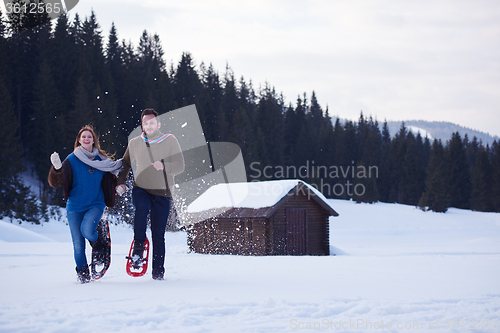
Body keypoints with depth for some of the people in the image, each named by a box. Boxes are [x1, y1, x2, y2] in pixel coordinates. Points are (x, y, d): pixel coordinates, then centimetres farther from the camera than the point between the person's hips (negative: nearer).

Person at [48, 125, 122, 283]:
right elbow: (57, 182, -12)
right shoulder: (72, 160, -3)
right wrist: (57, 168, -31)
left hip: (95, 204, 0)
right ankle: (82, 273, 22)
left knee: (87, 229, -29)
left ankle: (98, 242, 6)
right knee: (78, 245, 0)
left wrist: (117, 169, 1)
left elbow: (109, 182, 19)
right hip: (75, 206, 0)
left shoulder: (102, 160, 4)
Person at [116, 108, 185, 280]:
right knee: (142, 207, -35)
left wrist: (164, 166, -24)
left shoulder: (170, 141, -1)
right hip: (140, 189, 1)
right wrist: (120, 182, 6)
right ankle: (138, 247, -22)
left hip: (162, 193, 0)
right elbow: (125, 164, 21)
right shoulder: (134, 143, 5)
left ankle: (158, 270, 10)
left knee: (158, 234, -1)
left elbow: (180, 166, -5)